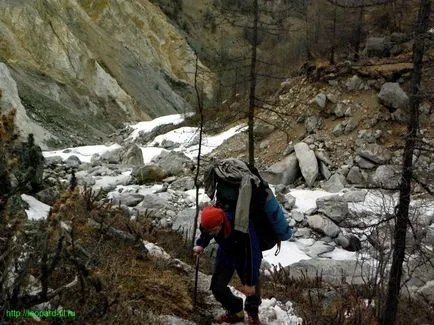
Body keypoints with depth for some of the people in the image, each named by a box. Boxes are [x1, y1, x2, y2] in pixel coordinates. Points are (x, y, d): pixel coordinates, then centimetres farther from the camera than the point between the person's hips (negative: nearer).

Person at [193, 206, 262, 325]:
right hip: (226, 253, 4)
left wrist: (250, 282, -33)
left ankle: (253, 313, 31)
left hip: (245, 256, -4)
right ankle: (236, 312, 26)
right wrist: (200, 245, -23)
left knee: (251, 289, -3)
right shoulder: (209, 223, -27)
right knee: (217, 286, 0)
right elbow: (205, 235, -2)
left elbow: (252, 255, -36)